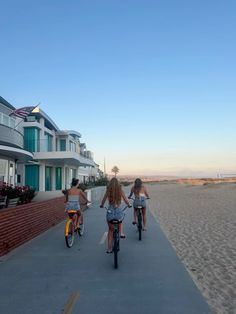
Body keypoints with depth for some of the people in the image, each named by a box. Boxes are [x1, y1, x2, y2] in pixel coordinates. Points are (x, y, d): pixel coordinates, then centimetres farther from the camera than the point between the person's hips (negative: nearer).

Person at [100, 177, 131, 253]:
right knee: (120, 222, 38)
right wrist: (129, 205, 26)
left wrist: (101, 205, 30)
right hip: (119, 211, 0)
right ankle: (121, 233, 17)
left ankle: (109, 248, 20)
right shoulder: (120, 191, -3)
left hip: (110, 212, 0)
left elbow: (103, 200, 9)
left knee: (110, 230, 17)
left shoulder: (108, 191, -2)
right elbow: (126, 200, 5)